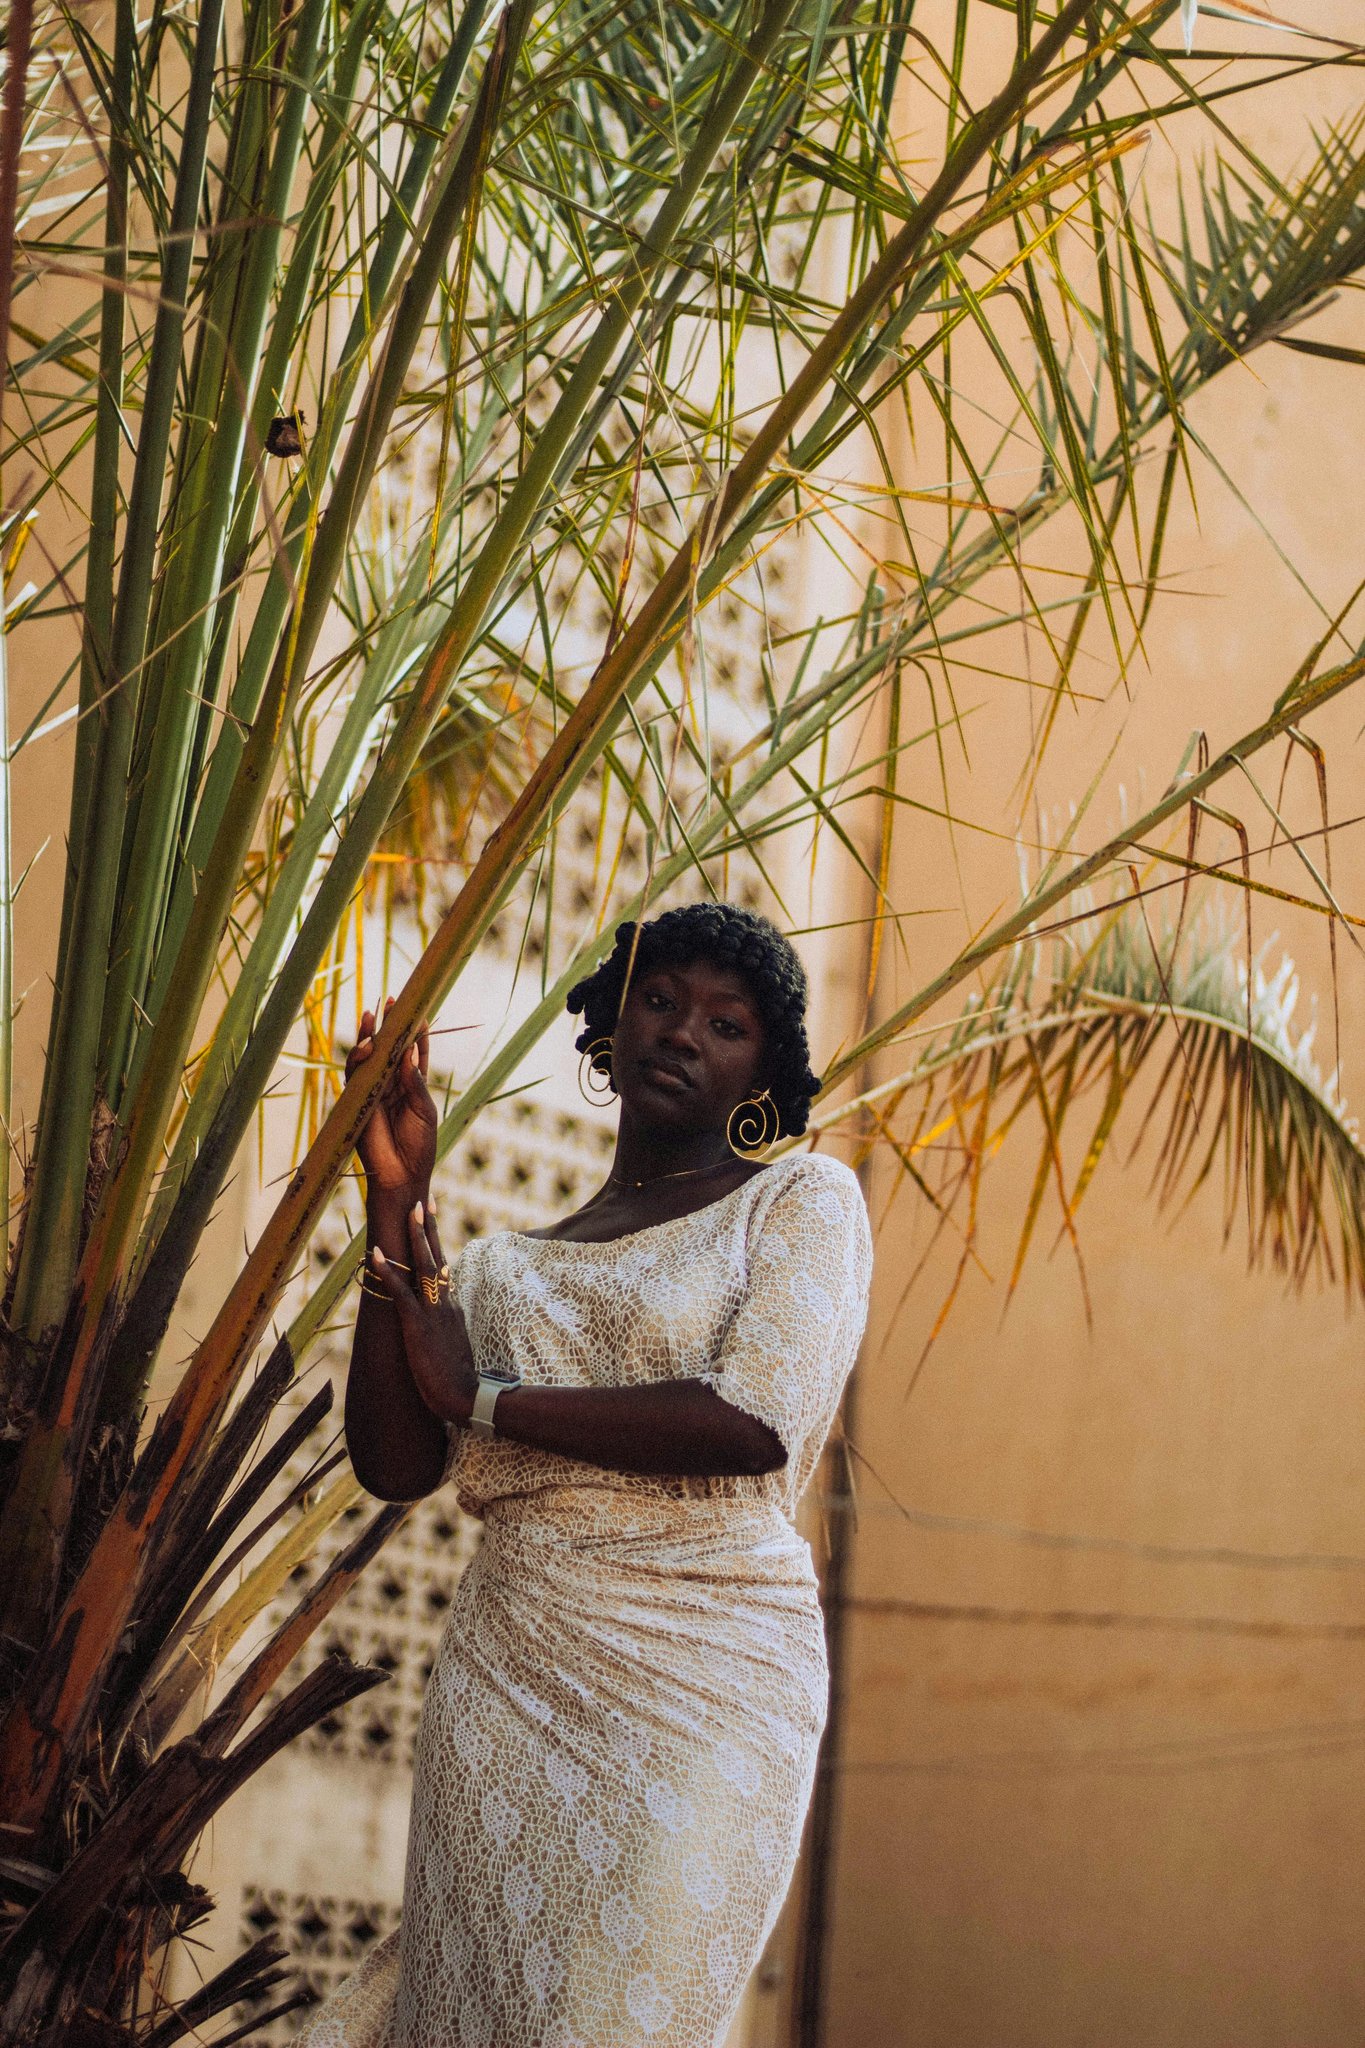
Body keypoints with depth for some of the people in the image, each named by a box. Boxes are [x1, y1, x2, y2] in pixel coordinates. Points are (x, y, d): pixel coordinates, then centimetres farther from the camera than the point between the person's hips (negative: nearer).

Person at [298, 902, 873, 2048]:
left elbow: (754, 1426, -11)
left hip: (708, 1683, -3)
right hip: (503, 1686, 4)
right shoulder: (504, 1269, 16)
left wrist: (485, 1396, -4)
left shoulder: (802, 1199, 5)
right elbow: (395, 1466, 2)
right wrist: (397, 1201, -2)